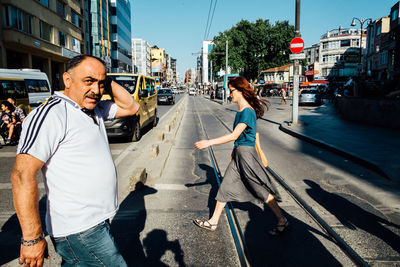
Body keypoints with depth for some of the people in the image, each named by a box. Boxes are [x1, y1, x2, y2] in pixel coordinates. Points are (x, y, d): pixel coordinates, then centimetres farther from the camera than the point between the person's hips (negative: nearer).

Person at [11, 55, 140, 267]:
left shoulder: (95, 109, 7)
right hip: (79, 231, -8)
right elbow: (22, 175, -23)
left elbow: (130, 107, 16)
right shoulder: (51, 114, -19)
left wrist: (106, 81, 1)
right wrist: (32, 238, -22)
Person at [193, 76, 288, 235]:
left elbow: (234, 136, -25)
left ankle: (282, 221, 20)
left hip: (246, 154, -10)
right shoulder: (241, 110, 10)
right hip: (238, 153, 10)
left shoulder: (248, 112, -19)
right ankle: (213, 222, 23)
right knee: (225, 187, 12)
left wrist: (209, 143, -26)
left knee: (261, 190, 2)